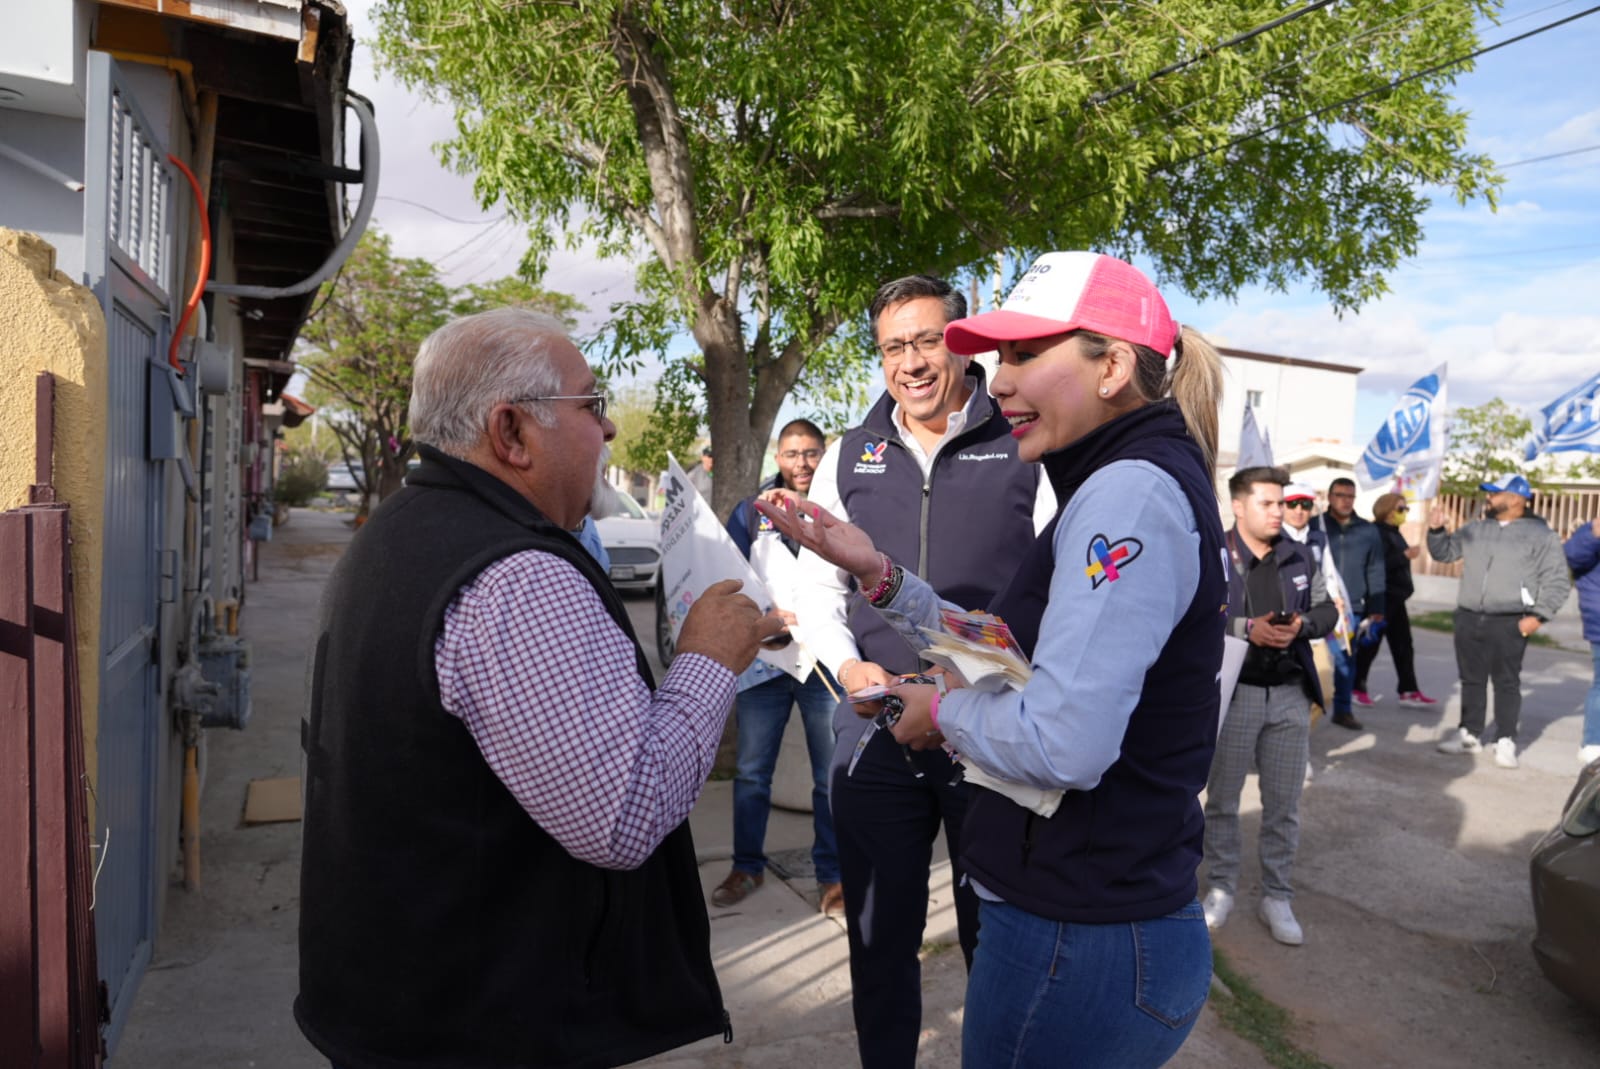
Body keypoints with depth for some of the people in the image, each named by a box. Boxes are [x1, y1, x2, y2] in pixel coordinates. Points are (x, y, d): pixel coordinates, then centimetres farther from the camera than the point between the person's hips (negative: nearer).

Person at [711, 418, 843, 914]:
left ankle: (831, 873, 22)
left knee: (832, 776, 7)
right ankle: (747, 867, 27)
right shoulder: (751, 511, 8)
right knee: (750, 772, 10)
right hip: (762, 660, 2)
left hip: (826, 663, -1)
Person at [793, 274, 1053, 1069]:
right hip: (876, 733, 3)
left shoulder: (1026, 451, -2)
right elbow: (817, 589, 11)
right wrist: (848, 666, -6)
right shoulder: (847, 458, 7)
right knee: (879, 935, 16)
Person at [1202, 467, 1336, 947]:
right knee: (1222, 799, 10)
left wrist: (1303, 624, -9)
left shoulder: (1300, 556, 8)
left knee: (1284, 804, 11)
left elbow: (1327, 610, 12)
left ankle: (1277, 898, 25)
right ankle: (1222, 888, 28)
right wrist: (1247, 629, -25)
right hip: (1232, 692, -4)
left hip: (1289, 694, 4)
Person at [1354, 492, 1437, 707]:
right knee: (1370, 644, -3)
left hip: (1395, 597, 10)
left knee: (1403, 646, 9)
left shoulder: (1393, 532, 17)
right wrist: (1405, 555, -26)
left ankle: (1409, 691, 12)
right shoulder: (1376, 532, -12)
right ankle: (1356, 688, 7)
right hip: (1381, 597, -10)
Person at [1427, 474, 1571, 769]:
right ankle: (1470, 733, 21)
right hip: (1468, 618, 5)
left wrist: (1538, 615, -11)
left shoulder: (1540, 534, -2)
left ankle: (1505, 741, 8)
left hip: (1509, 623, -5)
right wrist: (1436, 530, 2)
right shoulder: (1476, 529, 12)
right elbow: (1445, 552, 21)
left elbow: (1557, 580, -3)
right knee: (1472, 679, 11)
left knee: (1506, 682, 0)